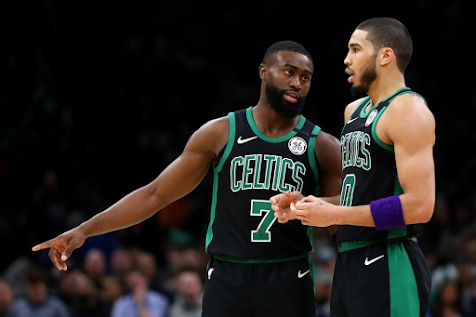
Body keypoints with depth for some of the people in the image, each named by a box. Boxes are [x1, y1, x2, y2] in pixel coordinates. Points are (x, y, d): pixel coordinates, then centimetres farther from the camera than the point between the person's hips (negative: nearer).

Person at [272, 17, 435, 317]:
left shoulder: (407, 110, -10)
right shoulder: (355, 111, 18)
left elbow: (419, 206, -20)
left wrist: (334, 214, -16)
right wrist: (303, 206, 9)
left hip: (389, 268, -9)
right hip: (349, 263, 9)